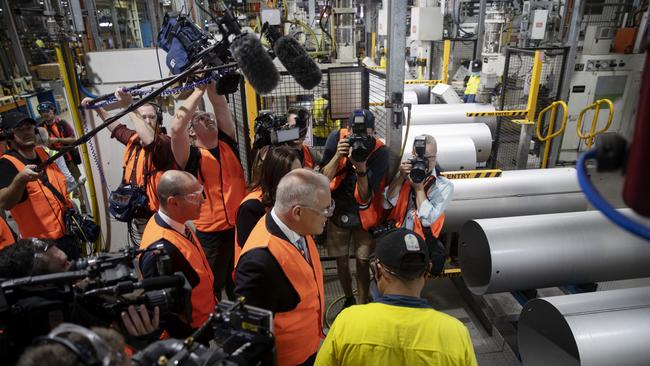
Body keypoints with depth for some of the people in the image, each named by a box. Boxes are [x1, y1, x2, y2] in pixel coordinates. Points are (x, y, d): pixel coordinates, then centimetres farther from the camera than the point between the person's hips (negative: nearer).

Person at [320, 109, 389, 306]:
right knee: (342, 262, 14)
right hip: (337, 212, 2)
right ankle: (348, 299, 39)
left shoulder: (380, 151, -22)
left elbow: (364, 198, -25)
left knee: (362, 263, 6)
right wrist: (337, 156, -34)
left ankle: (362, 305, 28)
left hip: (364, 215, -2)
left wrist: (361, 169, -41)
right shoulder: (337, 138, -17)